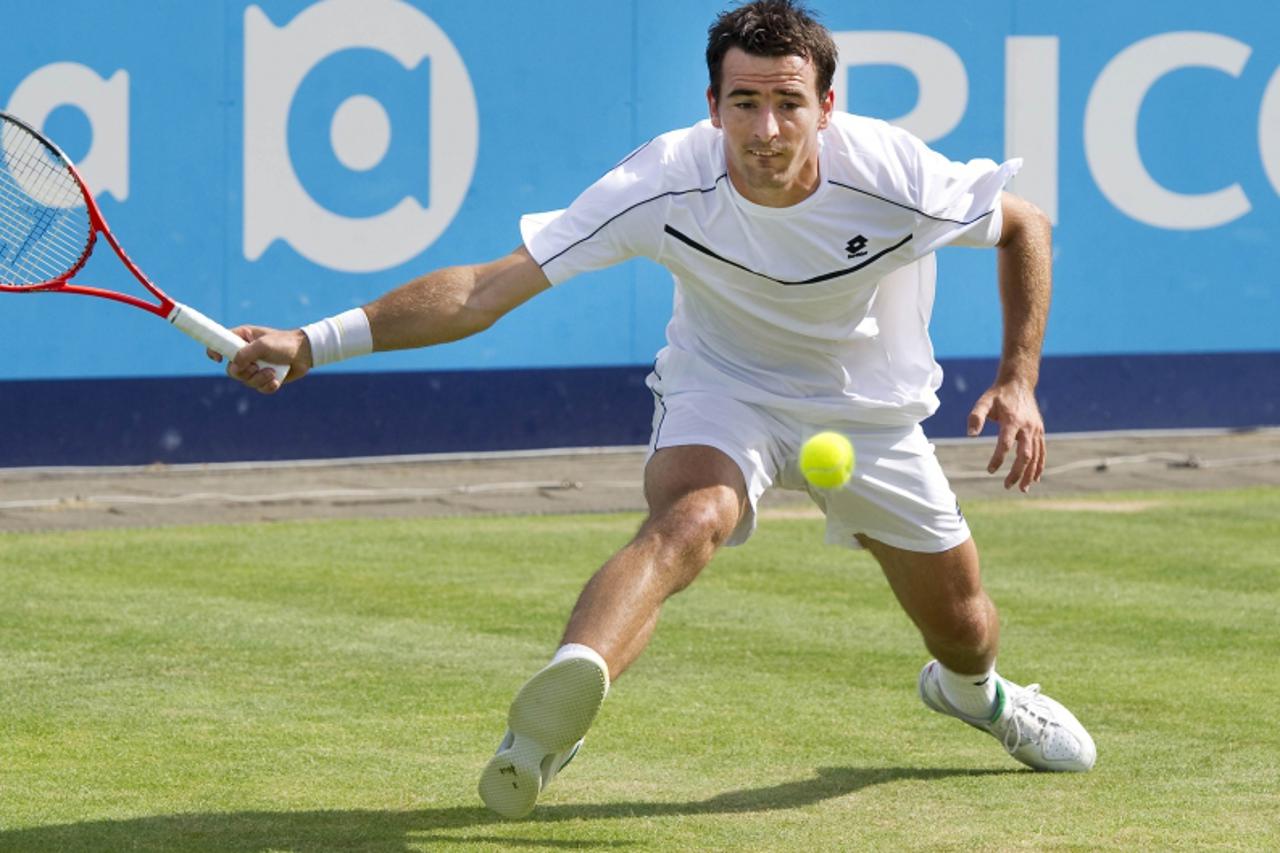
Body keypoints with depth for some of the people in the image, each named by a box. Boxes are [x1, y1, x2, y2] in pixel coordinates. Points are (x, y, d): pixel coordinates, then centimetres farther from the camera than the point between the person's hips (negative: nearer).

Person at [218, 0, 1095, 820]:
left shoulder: (892, 175, -29)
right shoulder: (664, 185, -30)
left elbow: (1026, 226, -7)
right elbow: (488, 288, -32)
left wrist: (1019, 381, -15)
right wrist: (316, 342, -41)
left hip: (873, 412, 3)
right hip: (726, 390, -2)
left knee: (963, 632, 13)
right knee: (688, 520, -37)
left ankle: (973, 689, 54)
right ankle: (544, 727, -57)